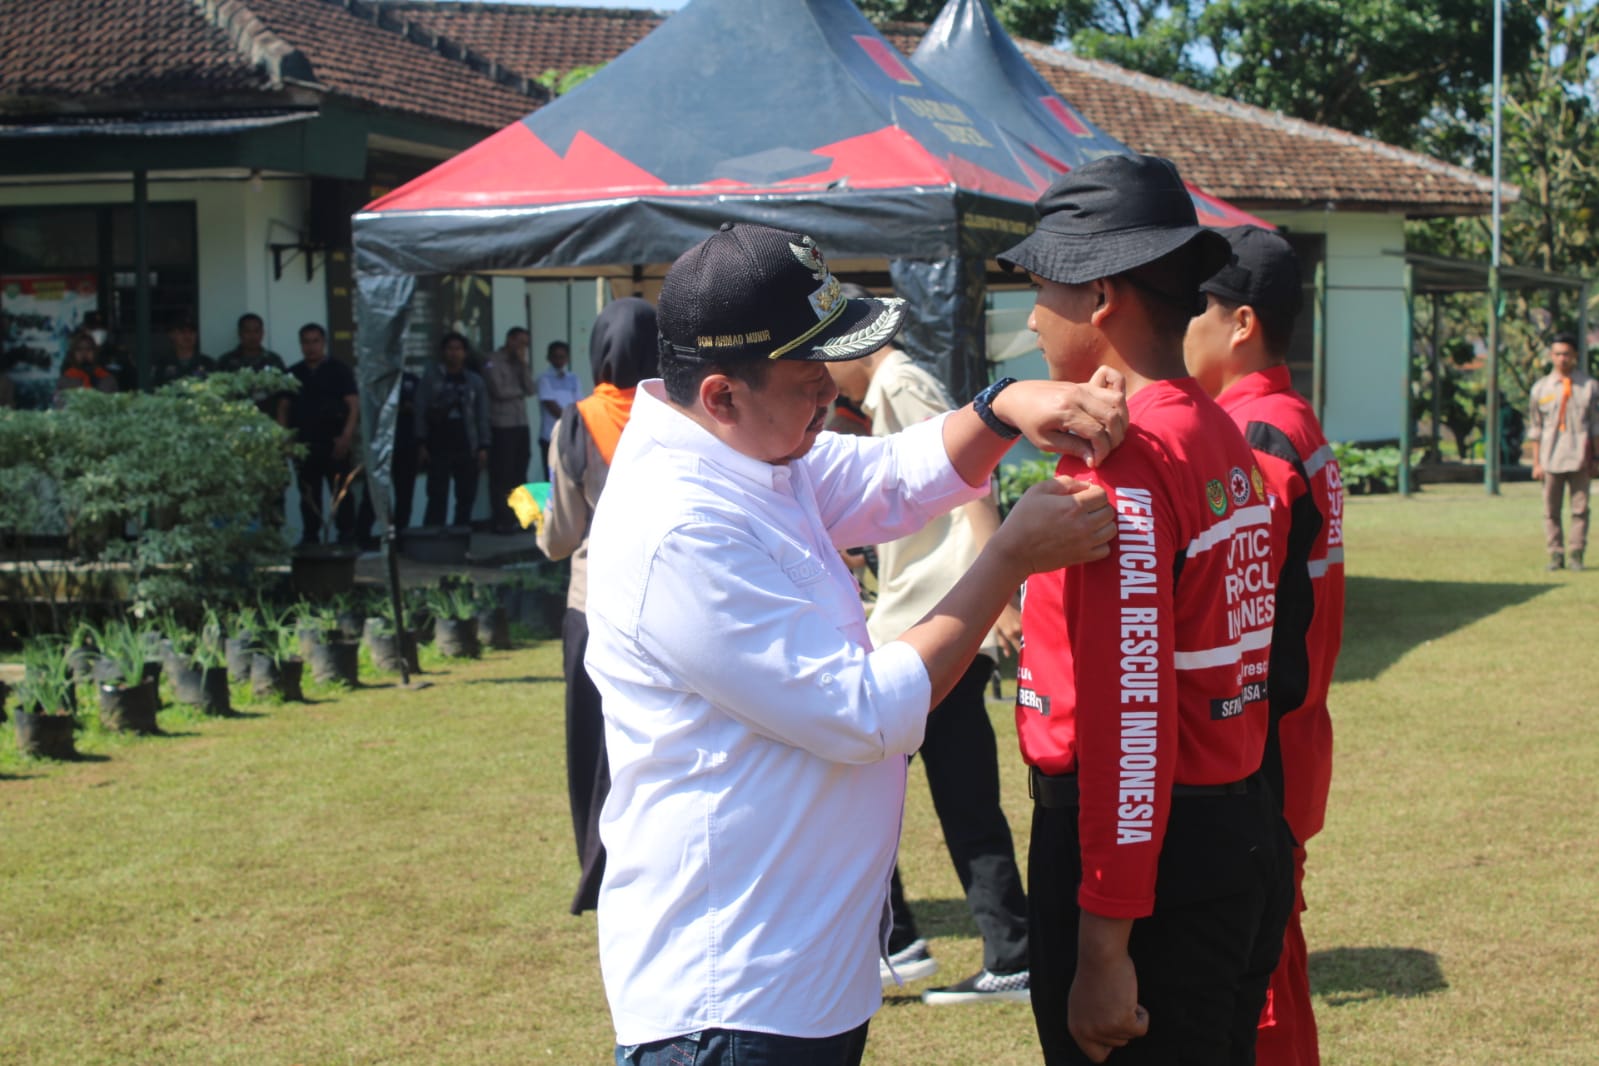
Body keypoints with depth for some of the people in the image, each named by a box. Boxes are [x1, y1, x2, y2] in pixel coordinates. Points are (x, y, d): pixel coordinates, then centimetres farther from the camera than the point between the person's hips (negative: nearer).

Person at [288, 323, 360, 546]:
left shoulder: (339, 371, 3)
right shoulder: (293, 374, 14)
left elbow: (354, 405, -4)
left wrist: (346, 437, -15)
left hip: (334, 444, -3)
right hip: (304, 445, 4)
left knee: (342, 494, -5)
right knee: (308, 497, 7)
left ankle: (347, 537, -1)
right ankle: (309, 540, 12)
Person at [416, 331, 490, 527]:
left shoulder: (474, 381, 10)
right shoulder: (431, 377, 2)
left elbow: (482, 416, 8)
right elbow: (420, 412, -1)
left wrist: (483, 447, 1)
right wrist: (421, 444, -8)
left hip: (467, 449, 3)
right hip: (438, 448, -3)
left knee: (466, 497, 5)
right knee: (437, 496, -5)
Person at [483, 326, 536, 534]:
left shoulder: (519, 363, 16)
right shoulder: (494, 363, -4)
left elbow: (530, 389, 6)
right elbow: (499, 391, -13)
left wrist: (524, 364, -2)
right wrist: (520, 391, 3)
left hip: (521, 425, 7)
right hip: (502, 426, -7)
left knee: (519, 474, 7)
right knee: (502, 476, -5)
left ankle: (518, 517, 12)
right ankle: (502, 521, -3)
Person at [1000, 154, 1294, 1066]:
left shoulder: (1123, 460, -18)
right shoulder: (1223, 437, 11)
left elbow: (1130, 715, -22)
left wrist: (1103, 948, -21)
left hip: (1152, 854, -9)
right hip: (1245, 839, 9)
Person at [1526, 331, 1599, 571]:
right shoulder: (1540, 388, 8)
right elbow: (1535, 429, 10)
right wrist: (1536, 462, 5)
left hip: (1580, 458, -1)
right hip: (1551, 459, 1)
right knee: (1551, 509, 0)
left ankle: (1575, 553, 2)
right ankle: (1556, 554, 5)